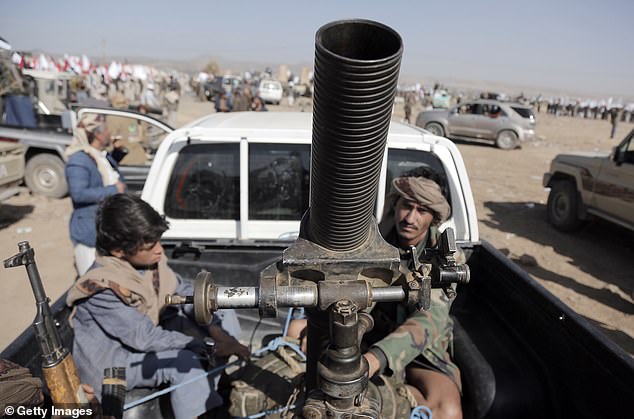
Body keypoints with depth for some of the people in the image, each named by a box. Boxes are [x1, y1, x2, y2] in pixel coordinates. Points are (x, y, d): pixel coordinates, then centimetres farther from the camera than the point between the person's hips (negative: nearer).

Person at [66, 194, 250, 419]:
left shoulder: (147, 258, -13)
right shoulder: (102, 288, -31)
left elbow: (184, 292, -6)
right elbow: (146, 339, -30)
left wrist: (220, 335, -18)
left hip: (148, 334, 8)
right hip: (112, 357, -7)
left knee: (223, 314, -1)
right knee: (185, 361, -33)